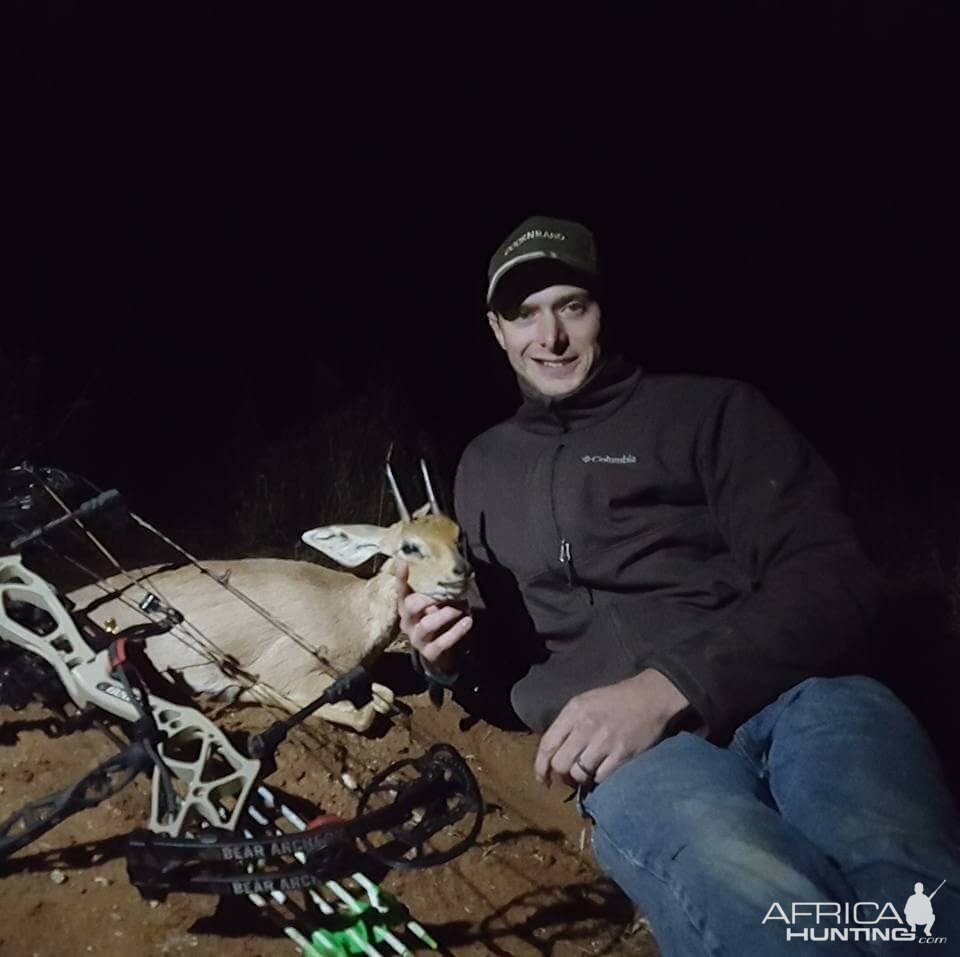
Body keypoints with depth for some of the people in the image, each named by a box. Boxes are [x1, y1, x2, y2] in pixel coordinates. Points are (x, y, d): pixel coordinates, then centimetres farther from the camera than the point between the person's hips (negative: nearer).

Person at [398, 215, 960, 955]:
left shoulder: (711, 410, 11)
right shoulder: (485, 466, 24)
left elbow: (833, 581, -1)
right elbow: (499, 642, 31)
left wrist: (669, 686, -16)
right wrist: (450, 652, 6)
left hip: (792, 694, 0)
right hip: (627, 741, 1)